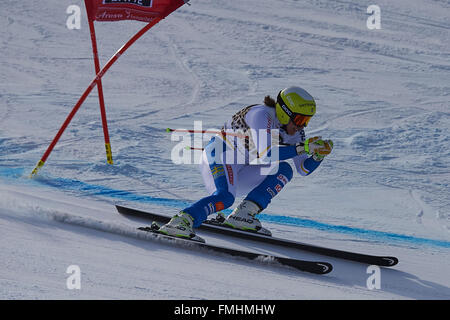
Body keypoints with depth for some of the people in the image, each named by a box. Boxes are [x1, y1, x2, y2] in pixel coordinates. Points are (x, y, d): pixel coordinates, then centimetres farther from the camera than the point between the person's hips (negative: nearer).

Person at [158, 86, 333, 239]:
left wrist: (319, 155, -14)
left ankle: (242, 214, -22)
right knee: (225, 197, -35)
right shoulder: (262, 114, -21)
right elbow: (265, 154, -33)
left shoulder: (294, 132, 3)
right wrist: (303, 148, -32)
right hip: (219, 155, -8)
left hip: (241, 172, 8)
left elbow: (304, 169, 6)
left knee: (284, 170, -14)